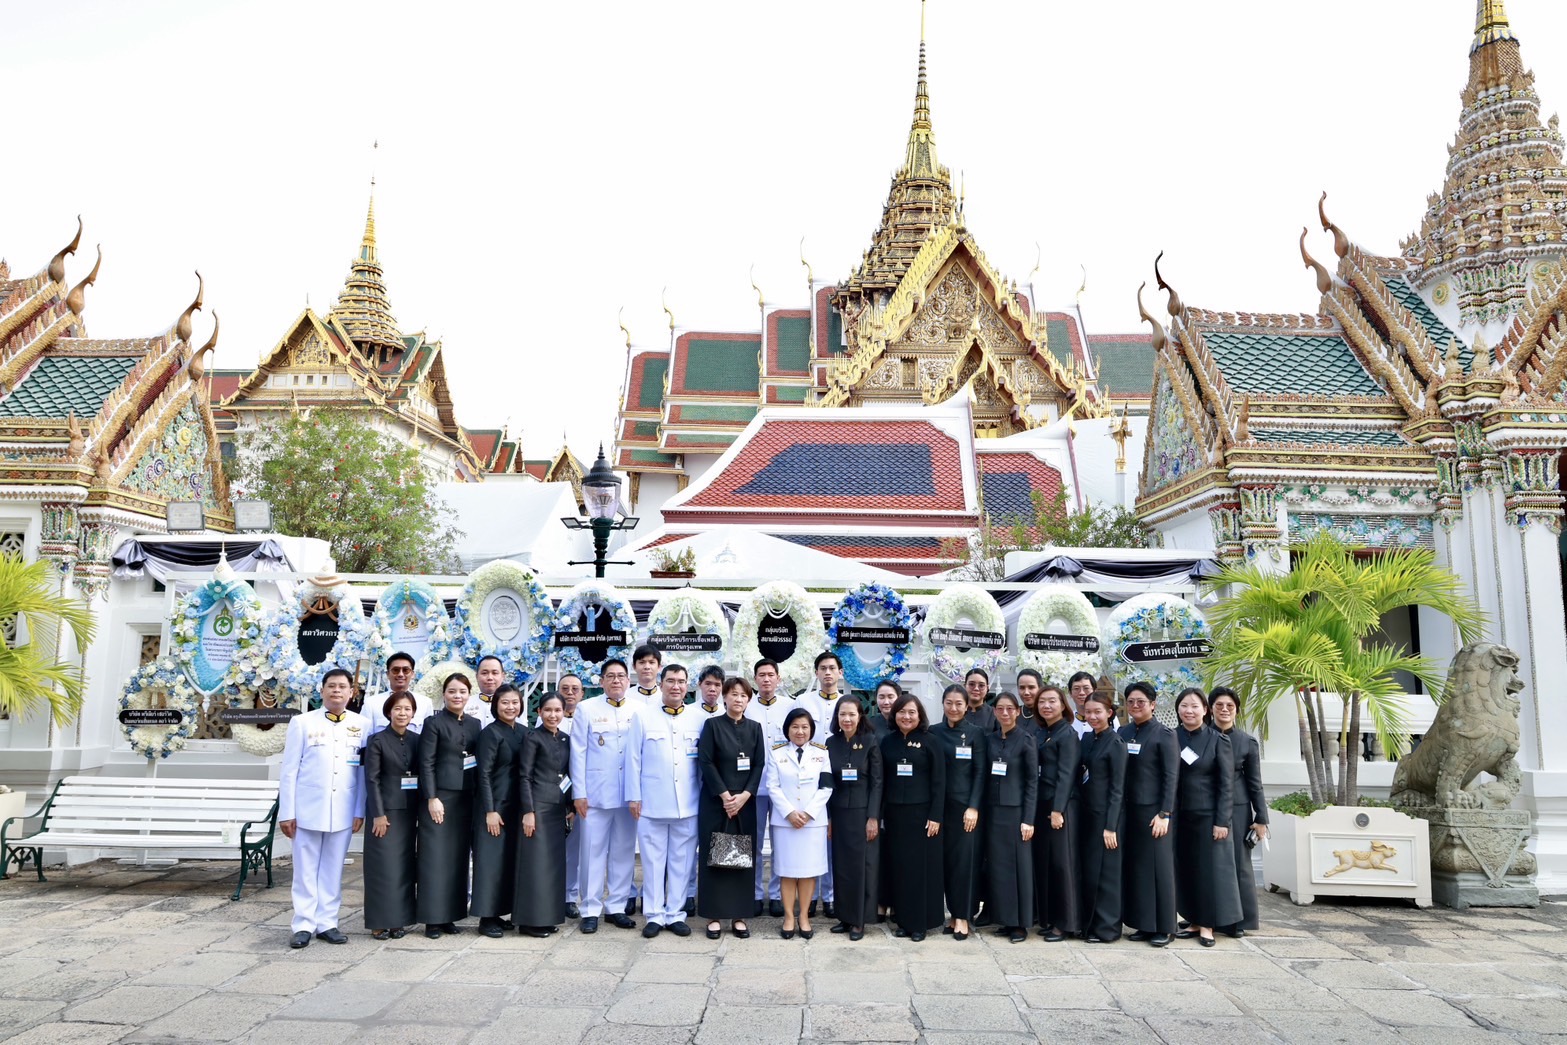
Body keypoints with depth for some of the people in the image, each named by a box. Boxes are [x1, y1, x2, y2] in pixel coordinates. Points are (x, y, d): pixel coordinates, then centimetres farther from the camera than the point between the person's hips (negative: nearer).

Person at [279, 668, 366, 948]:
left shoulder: (361, 725, 4)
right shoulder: (302, 722, 0)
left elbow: (364, 770, 4)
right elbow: (288, 770, -1)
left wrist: (360, 810, 1)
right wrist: (286, 812, -4)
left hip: (343, 811, 1)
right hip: (307, 809, -1)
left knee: (333, 870, 8)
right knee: (306, 870, 6)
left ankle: (327, 923, 18)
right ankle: (304, 925, 14)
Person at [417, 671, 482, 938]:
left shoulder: (475, 724, 11)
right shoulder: (434, 723, -4)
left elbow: (479, 762, 12)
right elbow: (426, 763, -8)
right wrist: (432, 798, -14)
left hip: (466, 798, 5)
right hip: (439, 796, -5)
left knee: (458, 856, 8)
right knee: (434, 857, -1)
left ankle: (450, 915, 17)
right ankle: (432, 919, 7)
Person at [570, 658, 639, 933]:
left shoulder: (639, 710, 7)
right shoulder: (586, 708, 3)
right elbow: (578, 753, 1)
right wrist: (579, 792, -4)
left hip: (629, 794, 2)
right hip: (595, 793, -2)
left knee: (624, 851, 7)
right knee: (594, 851, 0)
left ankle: (616, 907, 18)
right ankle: (591, 911, 9)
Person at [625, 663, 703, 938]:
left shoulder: (699, 718, 5)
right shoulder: (643, 716, 3)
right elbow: (633, 758, 3)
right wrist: (633, 796, -1)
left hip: (688, 804, 1)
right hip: (652, 803, -1)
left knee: (682, 861, 7)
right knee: (653, 860, 5)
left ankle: (676, 914, 18)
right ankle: (654, 915, 16)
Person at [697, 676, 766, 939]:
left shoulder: (755, 728, 8)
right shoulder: (712, 725, -1)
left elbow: (759, 765, 3)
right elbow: (706, 762, -7)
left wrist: (744, 796, -10)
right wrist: (725, 795, -13)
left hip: (745, 802, 3)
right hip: (715, 801, -2)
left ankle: (738, 916, 12)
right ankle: (713, 916, 8)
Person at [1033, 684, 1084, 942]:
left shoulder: (1068, 734, -8)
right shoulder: (1042, 733, 13)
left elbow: (1066, 774, -14)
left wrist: (1058, 809, -19)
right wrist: (1044, 808, 8)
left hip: (1061, 805, -7)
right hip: (1042, 804, 7)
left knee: (1062, 862, -3)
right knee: (1043, 862, 9)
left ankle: (1065, 923, 4)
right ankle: (1048, 918, 17)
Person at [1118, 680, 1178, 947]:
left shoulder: (1164, 734, -6)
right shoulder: (1123, 732, 10)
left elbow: (1170, 776, -9)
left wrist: (1164, 814, -14)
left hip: (1153, 809, -5)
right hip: (1128, 809, 5)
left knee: (1157, 865, 0)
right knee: (1133, 865, 8)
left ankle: (1164, 927, 10)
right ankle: (1143, 924, 17)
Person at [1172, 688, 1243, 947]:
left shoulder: (1218, 740, -5)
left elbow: (1226, 784, -7)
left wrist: (1221, 821, -12)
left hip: (1208, 814, -3)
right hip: (1180, 815, 4)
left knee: (1209, 867, 1)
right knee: (1185, 868, 8)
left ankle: (1207, 925, 10)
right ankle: (1194, 922, 18)